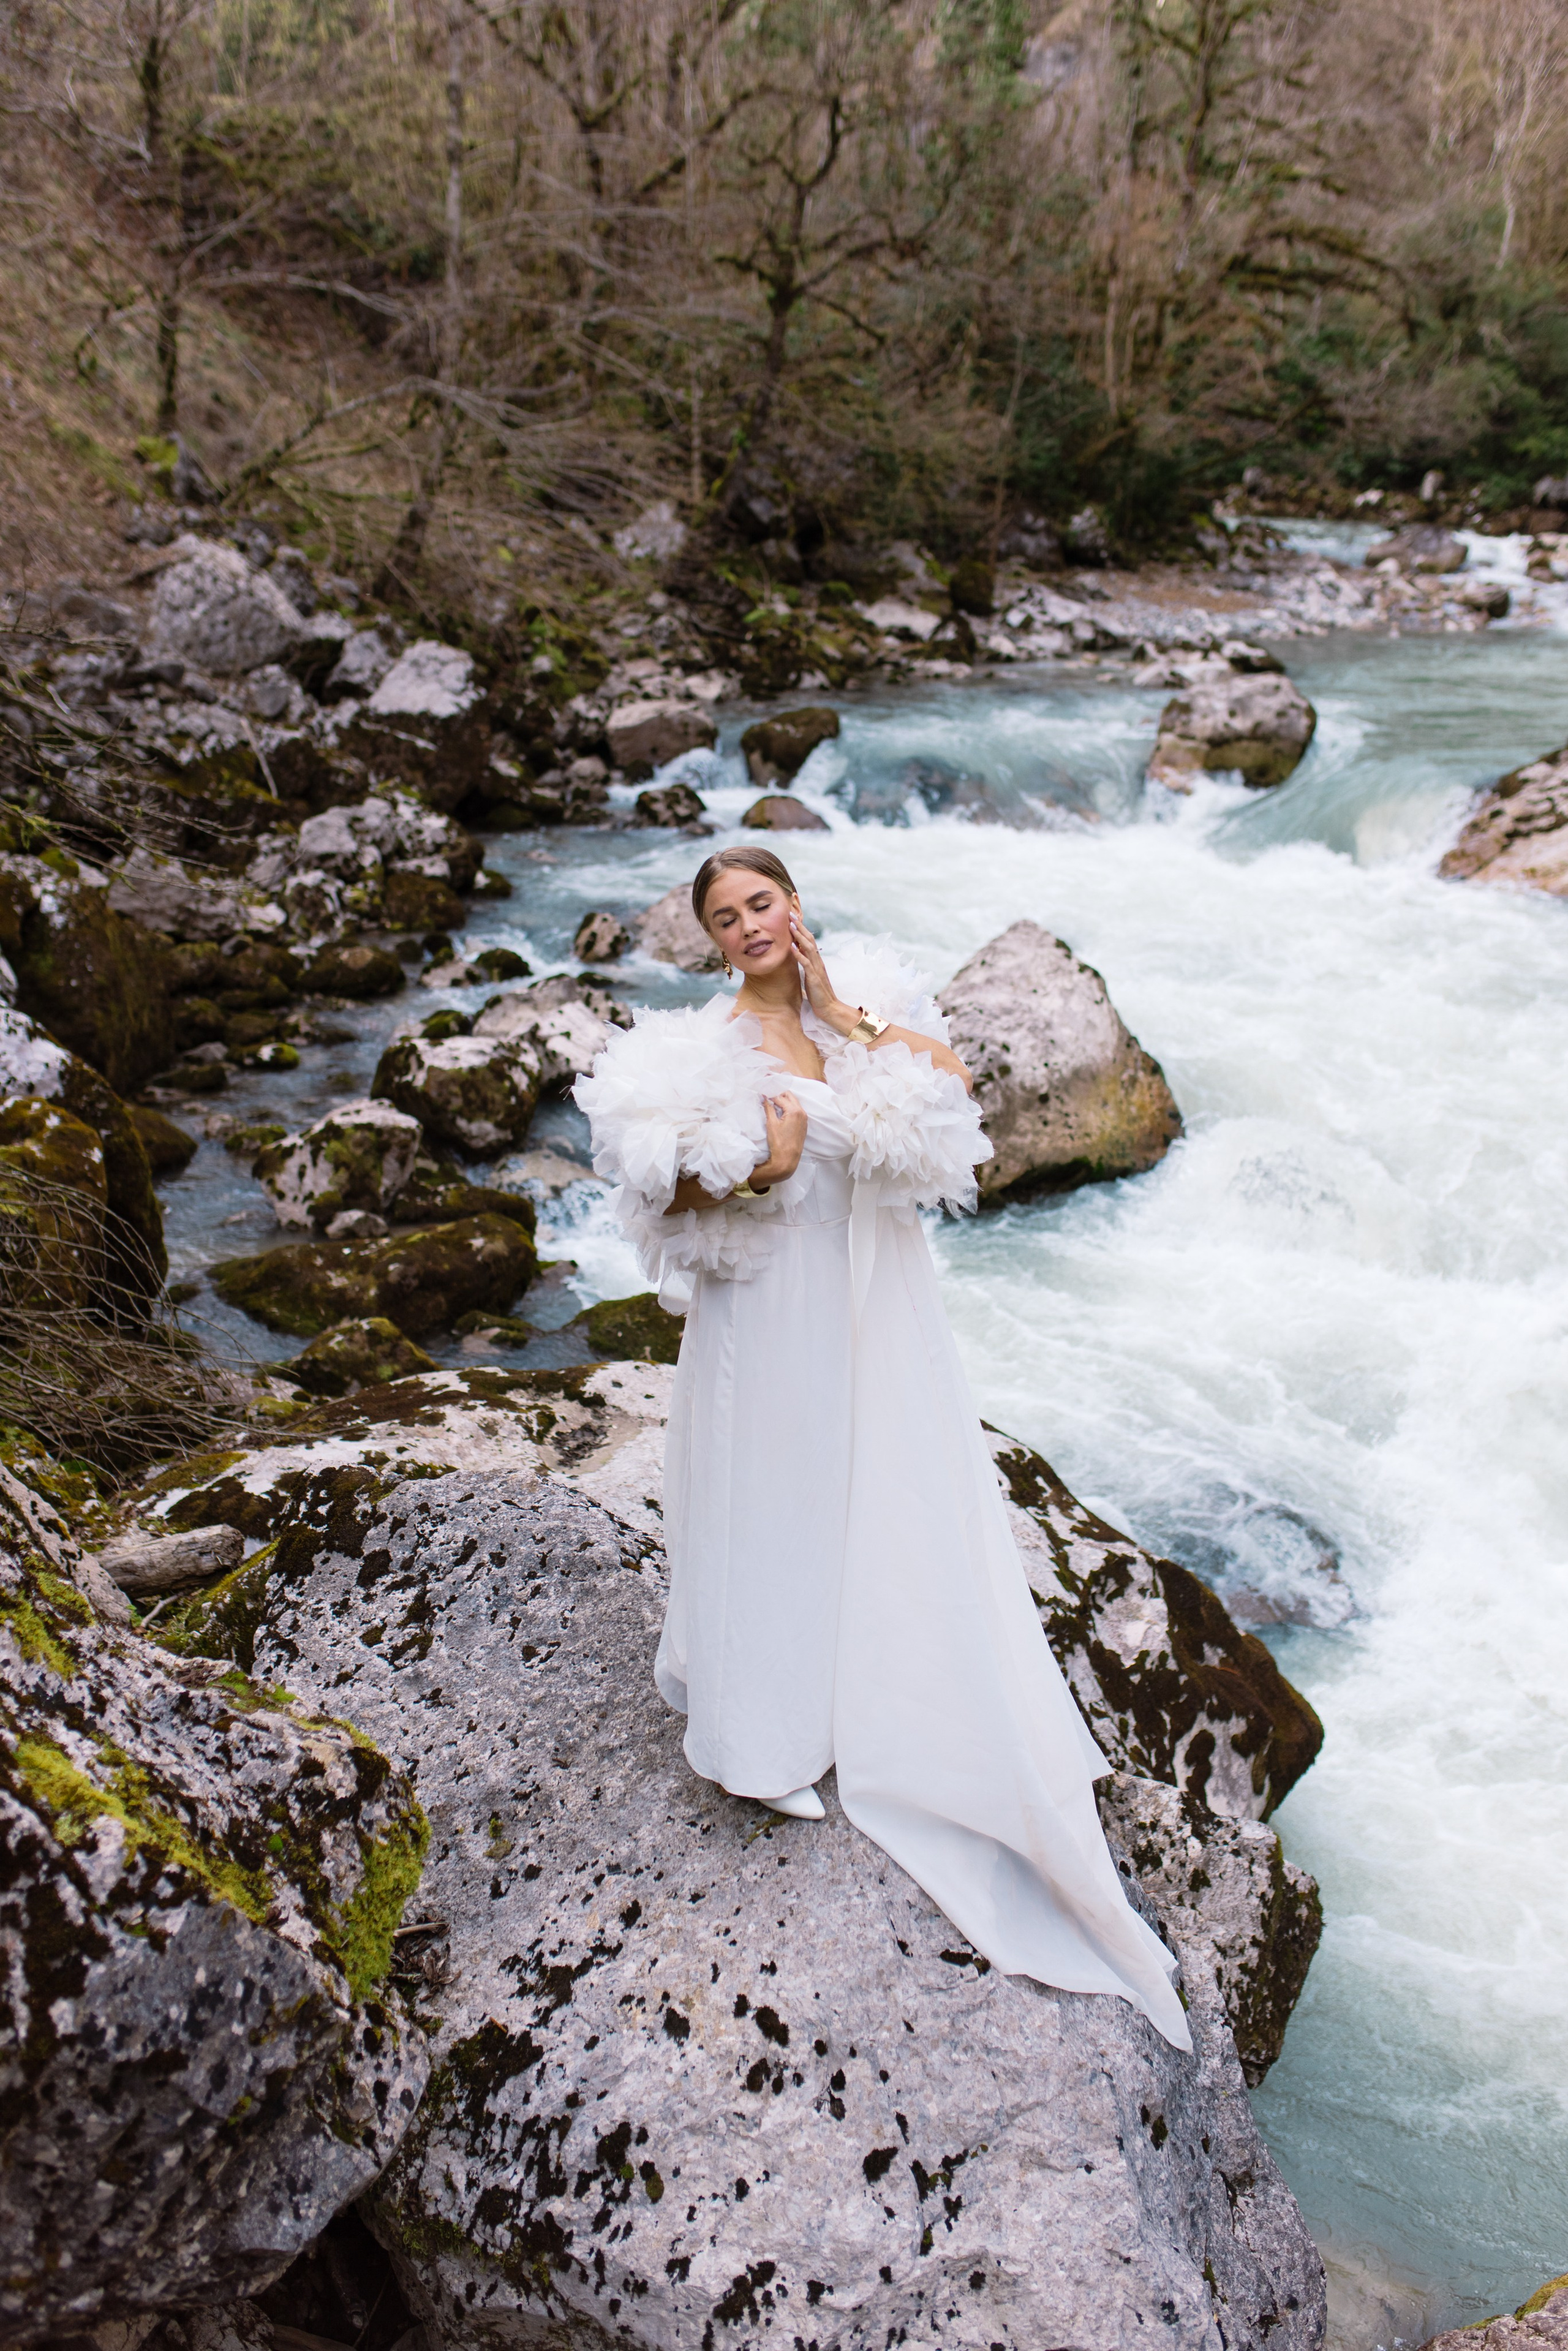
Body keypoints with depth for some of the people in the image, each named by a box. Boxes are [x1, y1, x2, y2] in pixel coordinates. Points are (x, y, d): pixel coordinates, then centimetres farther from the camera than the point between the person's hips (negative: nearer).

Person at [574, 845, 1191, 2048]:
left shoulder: (864, 997, 1)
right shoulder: (703, 1044, -10)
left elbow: (951, 1072, -13)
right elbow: (672, 1195, -8)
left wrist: (843, 1013, -15)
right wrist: (757, 1173, -24)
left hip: (880, 1301, 5)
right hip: (776, 1308, -4)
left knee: (896, 1495, 15)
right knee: (782, 1502, 7)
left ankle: (897, 1701, 36)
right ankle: (776, 1726, 26)